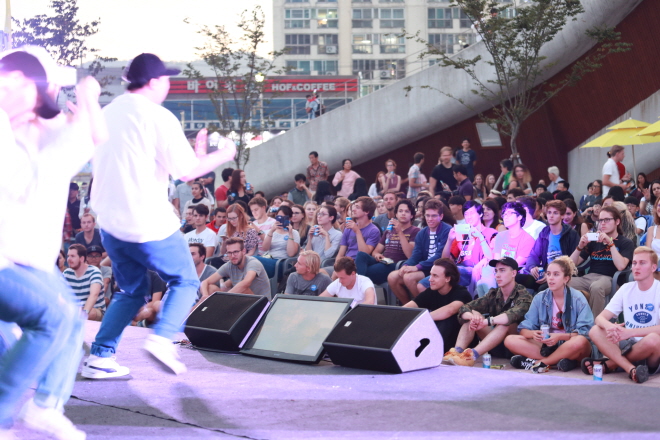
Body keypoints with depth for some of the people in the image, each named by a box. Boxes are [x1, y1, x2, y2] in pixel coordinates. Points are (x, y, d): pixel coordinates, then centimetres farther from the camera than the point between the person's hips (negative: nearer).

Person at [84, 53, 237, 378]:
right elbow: (188, 171, -12)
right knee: (185, 281, 12)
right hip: (148, 223, -7)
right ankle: (162, 338, -9)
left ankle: (99, 357, 12)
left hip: (109, 220, 7)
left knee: (131, 291, 20)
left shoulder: (107, 112, 9)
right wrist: (223, 155, 5)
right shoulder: (159, 117, -12)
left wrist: (194, 153, 21)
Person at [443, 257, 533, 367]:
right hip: (494, 344, 5)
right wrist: (473, 316, -29)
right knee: (474, 314, -10)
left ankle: (472, 355, -46)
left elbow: (514, 315, -33)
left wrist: (486, 321, -43)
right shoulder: (493, 294, 6)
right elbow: (464, 309, -5)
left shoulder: (523, 295, -9)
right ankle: (457, 351, -33)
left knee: (506, 322, -32)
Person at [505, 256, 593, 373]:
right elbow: (524, 329, 0)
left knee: (579, 342, -39)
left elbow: (585, 332, -14)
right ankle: (557, 360, -26)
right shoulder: (540, 298, 3)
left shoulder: (577, 298, -6)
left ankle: (537, 363, -22)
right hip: (546, 345, 3)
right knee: (510, 340, -17)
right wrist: (533, 334, -24)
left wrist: (560, 336, -28)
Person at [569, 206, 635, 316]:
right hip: (589, 277, 4)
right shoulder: (594, 240, 20)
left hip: (609, 279, -4)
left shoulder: (626, 243, 8)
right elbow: (573, 263, 16)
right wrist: (580, 247, -1)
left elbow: (621, 266, -12)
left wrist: (610, 243, -12)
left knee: (596, 287, -40)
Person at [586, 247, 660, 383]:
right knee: (595, 331, -17)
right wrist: (609, 326, -28)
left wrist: (630, 332, -34)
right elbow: (600, 318, -3)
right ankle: (631, 369, -30)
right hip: (629, 345, 4)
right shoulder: (626, 289, 4)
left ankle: (609, 364, -14)